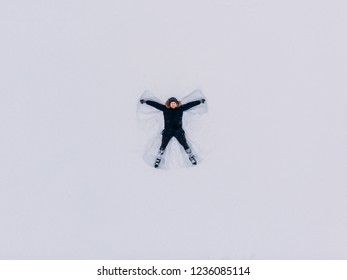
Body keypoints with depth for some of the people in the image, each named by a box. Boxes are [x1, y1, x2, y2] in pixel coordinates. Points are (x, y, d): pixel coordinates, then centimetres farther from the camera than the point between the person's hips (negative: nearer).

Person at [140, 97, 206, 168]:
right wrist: (145, 101, 1)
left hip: (178, 130, 0)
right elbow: (155, 104, 0)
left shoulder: (181, 108, 0)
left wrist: (200, 101, 10)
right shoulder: (165, 108, -2)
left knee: (185, 145, 4)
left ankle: (191, 157, 21)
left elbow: (190, 104, 5)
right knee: (163, 145, 2)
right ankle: (158, 160, 14)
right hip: (168, 131, 0)